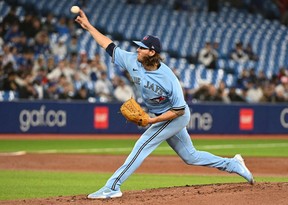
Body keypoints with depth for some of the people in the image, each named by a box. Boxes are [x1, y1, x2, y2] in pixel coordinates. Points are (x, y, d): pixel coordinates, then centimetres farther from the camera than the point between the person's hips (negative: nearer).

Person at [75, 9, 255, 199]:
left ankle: (112, 187, -17)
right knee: (191, 156, 15)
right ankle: (233, 164, 29)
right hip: (161, 117, 8)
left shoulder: (167, 78, -30)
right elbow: (110, 46, -3)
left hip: (176, 117, -8)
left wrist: (151, 120, -30)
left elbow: (179, 110, -26)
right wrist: (88, 26, -7)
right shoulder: (133, 61, -12)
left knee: (142, 146, -17)